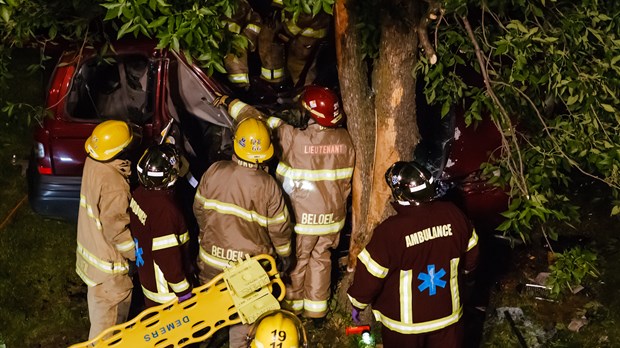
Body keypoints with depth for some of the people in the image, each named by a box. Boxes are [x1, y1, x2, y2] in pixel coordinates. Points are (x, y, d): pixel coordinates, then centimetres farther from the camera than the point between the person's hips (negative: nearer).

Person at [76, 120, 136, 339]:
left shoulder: (93, 162, -9)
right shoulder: (114, 185, -34)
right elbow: (117, 230, -26)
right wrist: (138, 253, -13)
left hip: (91, 245, 9)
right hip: (109, 262, -9)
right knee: (107, 314, 10)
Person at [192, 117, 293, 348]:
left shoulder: (214, 172, -13)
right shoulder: (268, 186, -21)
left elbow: (199, 209, 1)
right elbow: (279, 228, -11)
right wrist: (285, 253, 9)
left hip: (212, 258, 3)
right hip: (249, 267, -2)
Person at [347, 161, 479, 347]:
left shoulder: (390, 231, -27)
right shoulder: (453, 215, -14)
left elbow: (369, 275, -18)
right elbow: (470, 255, 3)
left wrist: (357, 304, 0)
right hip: (448, 316, 3)